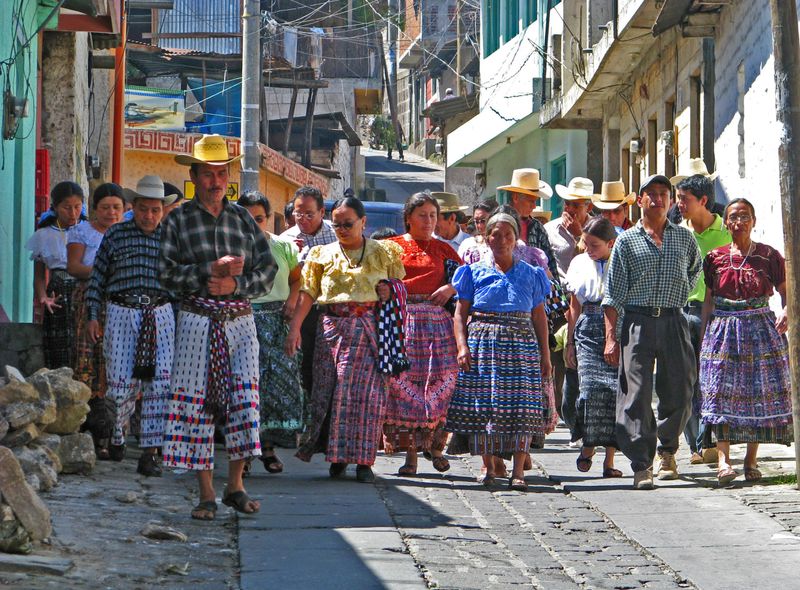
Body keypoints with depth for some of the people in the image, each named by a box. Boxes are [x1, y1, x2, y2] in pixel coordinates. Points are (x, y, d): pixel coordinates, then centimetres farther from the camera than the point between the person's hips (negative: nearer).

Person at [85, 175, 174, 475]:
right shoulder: (116, 234, 7)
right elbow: (98, 276, 9)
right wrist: (93, 315, 4)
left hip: (160, 315, 1)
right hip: (121, 313, -1)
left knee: (160, 383, -9)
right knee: (121, 383, -3)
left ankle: (150, 453, -8)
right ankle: (115, 436, 25)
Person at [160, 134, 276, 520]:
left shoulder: (242, 218, 13)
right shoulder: (178, 221, 5)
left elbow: (268, 268, 9)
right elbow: (167, 273, -4)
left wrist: (235, 284, -9)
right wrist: (210, 271, -14)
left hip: (240, 321, 2)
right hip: (197, 321, -2)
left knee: (244, 397, -11)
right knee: (197, 404, -3)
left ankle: (235, 486, 2)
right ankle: (206, 495, 3)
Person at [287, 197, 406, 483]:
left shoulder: (382, 252, 11)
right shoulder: (323, 254, 13)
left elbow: (401, 282, 17)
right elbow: (308, 293, 8)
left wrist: (390, 289, -6)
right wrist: (294, 327, -2)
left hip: (371, 328, -1)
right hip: (333, 328, 1)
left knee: (369, 391, -8)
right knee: (331, 390, -5)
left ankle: (363, 460, -4)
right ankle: (336, 456, 6)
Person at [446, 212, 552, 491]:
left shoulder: (530, 275, 14)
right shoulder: (475, 273, 10)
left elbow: (539, 317, 13)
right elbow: (460, 313, 6)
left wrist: (545, 354, 7)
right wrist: (462, 346, -7)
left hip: (521, 343, 0)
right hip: (482, 341, 0)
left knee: (522, 404, -10)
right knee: (481, 402, -4)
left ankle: (518, 470, -12)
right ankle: (488, 465, 6)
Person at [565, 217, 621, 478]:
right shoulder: (579, 263, 13)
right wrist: (570, 343, 16)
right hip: (588, 330, 2)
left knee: (616, 391, -7)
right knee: (591, 390, -13)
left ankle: (609, 459, 0)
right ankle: (588, 444, 9)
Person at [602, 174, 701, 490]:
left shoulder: (684, 237, 11)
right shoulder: (627, 241, 4)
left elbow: (695, 269, 32)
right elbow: (613, 294, 2)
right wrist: (611, 336, -6)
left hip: (674, 322, 2)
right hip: (638, 321, -2)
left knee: (678, 392, 2)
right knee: (636, 394, -7)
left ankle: (667, 450, 25)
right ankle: (641, 465, -5)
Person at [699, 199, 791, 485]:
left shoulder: (768, 255, 2)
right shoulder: (715, 258, 7)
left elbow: (787, 292, 6)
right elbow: (709, 301, 10)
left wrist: (785, 312, -15)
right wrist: (703, 337, 7)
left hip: (760, 329, -1)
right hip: (723, 330, 1)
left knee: (760, 392, -2)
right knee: (722, 392, -8)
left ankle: (751, 459, 8)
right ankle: (723, 459, -11)